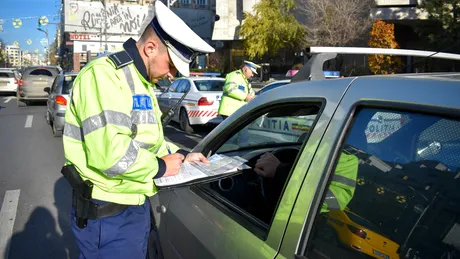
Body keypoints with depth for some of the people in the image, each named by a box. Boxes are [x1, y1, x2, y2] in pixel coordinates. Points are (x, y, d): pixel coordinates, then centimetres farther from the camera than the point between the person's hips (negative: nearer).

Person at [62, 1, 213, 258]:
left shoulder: (141, 82, 13)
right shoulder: (104, 74, -20)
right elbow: (109, 152, -32)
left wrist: (180, 155, 5)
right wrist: (160, 167, -17)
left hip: (136, 205, 9)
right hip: (107, 215, -9)